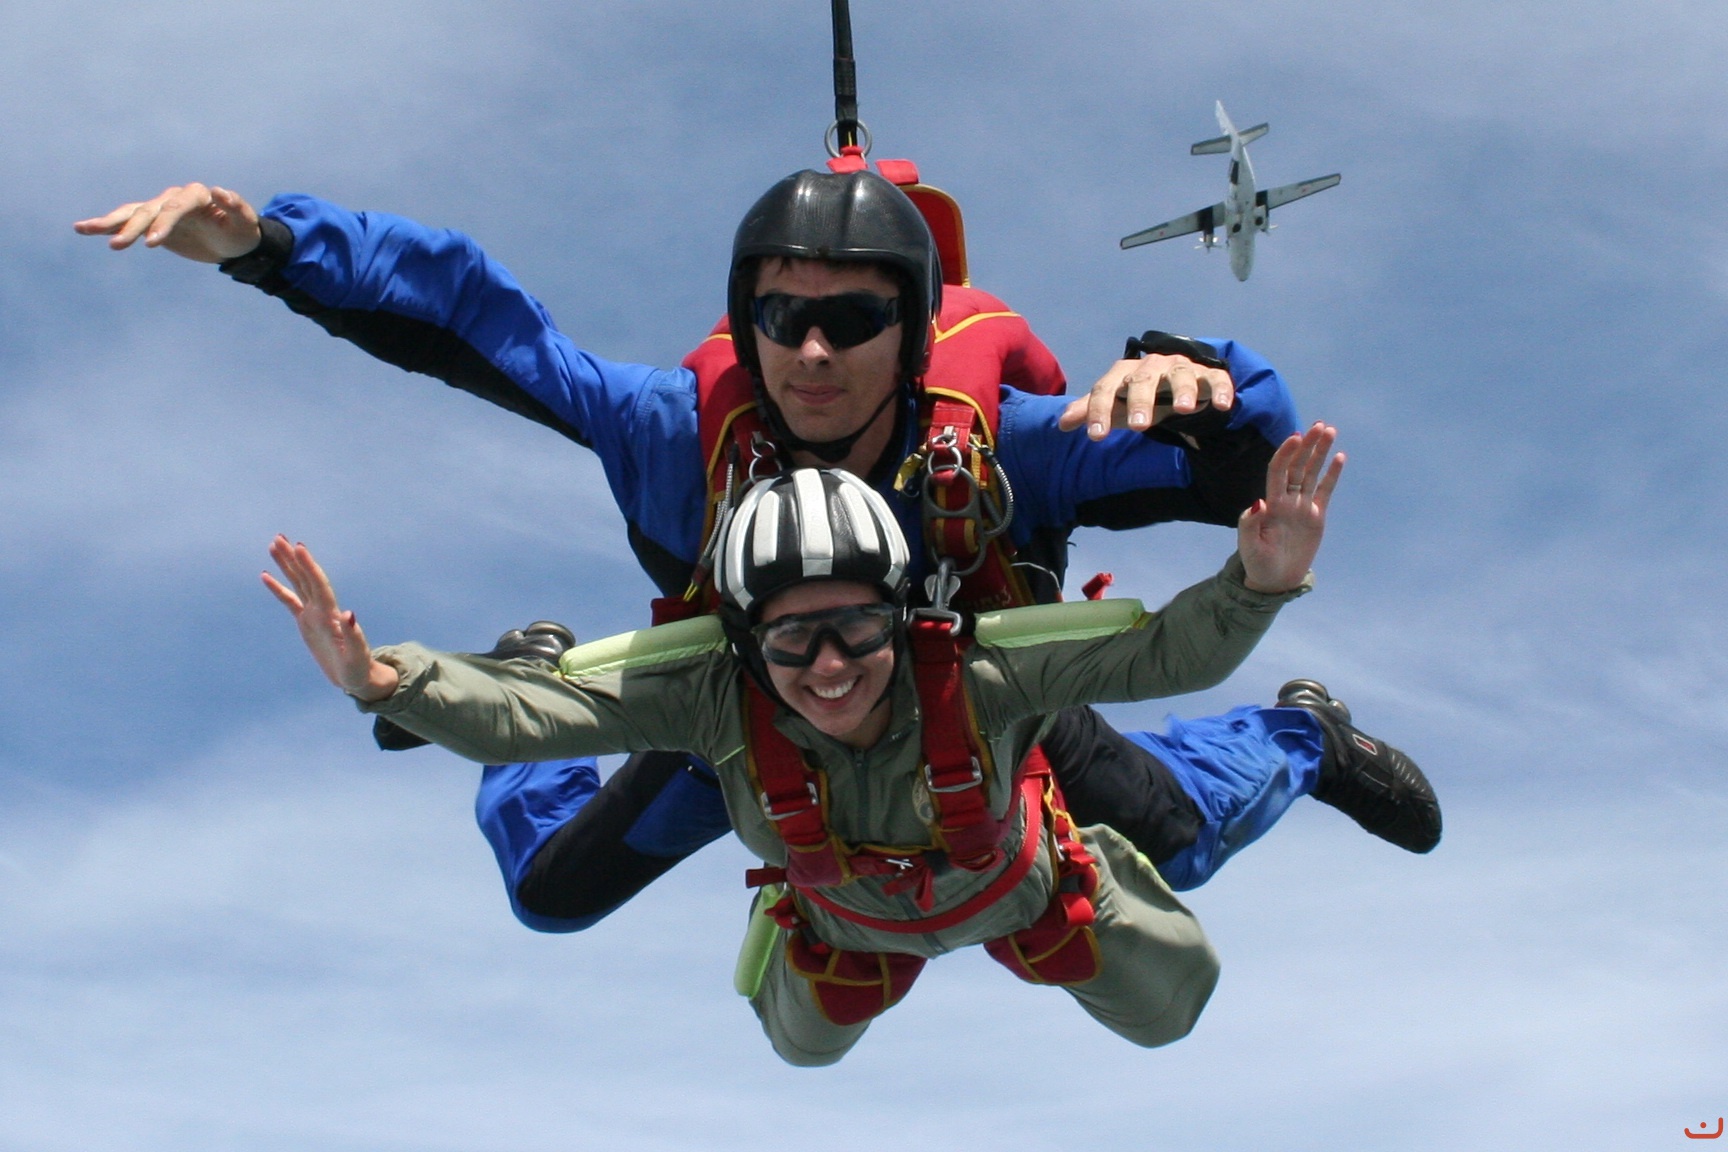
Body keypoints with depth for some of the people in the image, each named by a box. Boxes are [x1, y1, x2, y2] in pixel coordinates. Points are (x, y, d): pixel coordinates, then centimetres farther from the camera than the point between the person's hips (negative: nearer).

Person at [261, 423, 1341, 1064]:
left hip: (1015, 886, -1)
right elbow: (518, 709, -49)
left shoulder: (974, 671, -47)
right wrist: (378, 678, -66)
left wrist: (1257, 583, -65)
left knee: (1170, 1010, 21)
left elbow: (1170, 651, -46)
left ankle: (1087, 862, 50)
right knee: (802, 1043, 32)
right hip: (847, 922, 1)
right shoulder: (715, 694, -45)